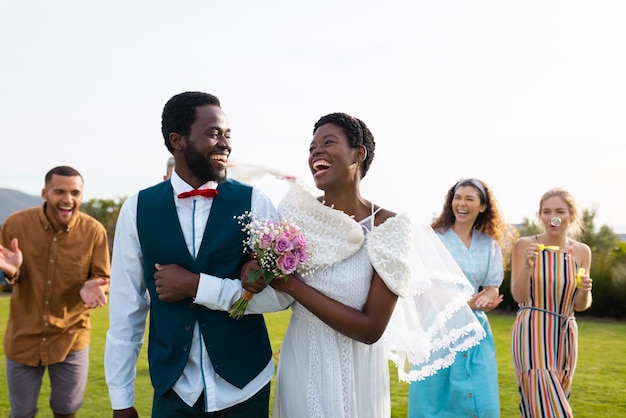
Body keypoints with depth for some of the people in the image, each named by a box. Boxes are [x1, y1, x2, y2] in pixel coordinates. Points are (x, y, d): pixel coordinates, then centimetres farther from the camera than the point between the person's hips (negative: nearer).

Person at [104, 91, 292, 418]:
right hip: (172, 391, 0)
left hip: (244, 387, 0)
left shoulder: (254, 202, -7)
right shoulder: (137, 209, -4)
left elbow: (281, 294, -10)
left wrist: (198, 285, -18)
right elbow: (126, 309, -1)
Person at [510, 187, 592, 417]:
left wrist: (585, 290, -12)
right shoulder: (524, 245, -4)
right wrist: (527, 265, -21)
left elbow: (581, 306, 9)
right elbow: (518, 296, -7)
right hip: (532, 332, -4)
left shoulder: (581, 251, 4)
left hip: (565, 335, 4)